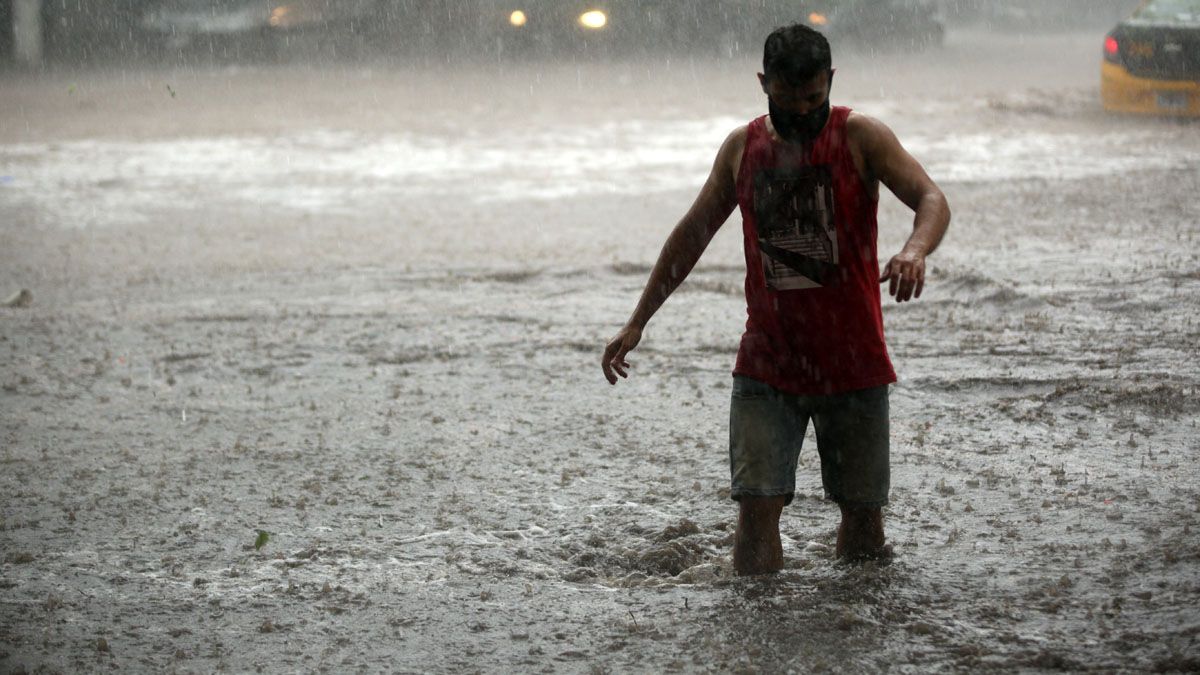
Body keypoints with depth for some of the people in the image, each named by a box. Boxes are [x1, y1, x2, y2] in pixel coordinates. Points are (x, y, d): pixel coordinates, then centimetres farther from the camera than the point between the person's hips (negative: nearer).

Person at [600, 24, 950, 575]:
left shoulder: (860, 137, -4)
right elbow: (693, 233, 16)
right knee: (757, 506, -11)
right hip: (766, 366, 2)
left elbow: (931, 200, -15)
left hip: (852, 364, -2)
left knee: (863, 512, 5)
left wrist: (915, 250, -39)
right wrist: (637, 323, 15)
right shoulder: (742, 147, 6)